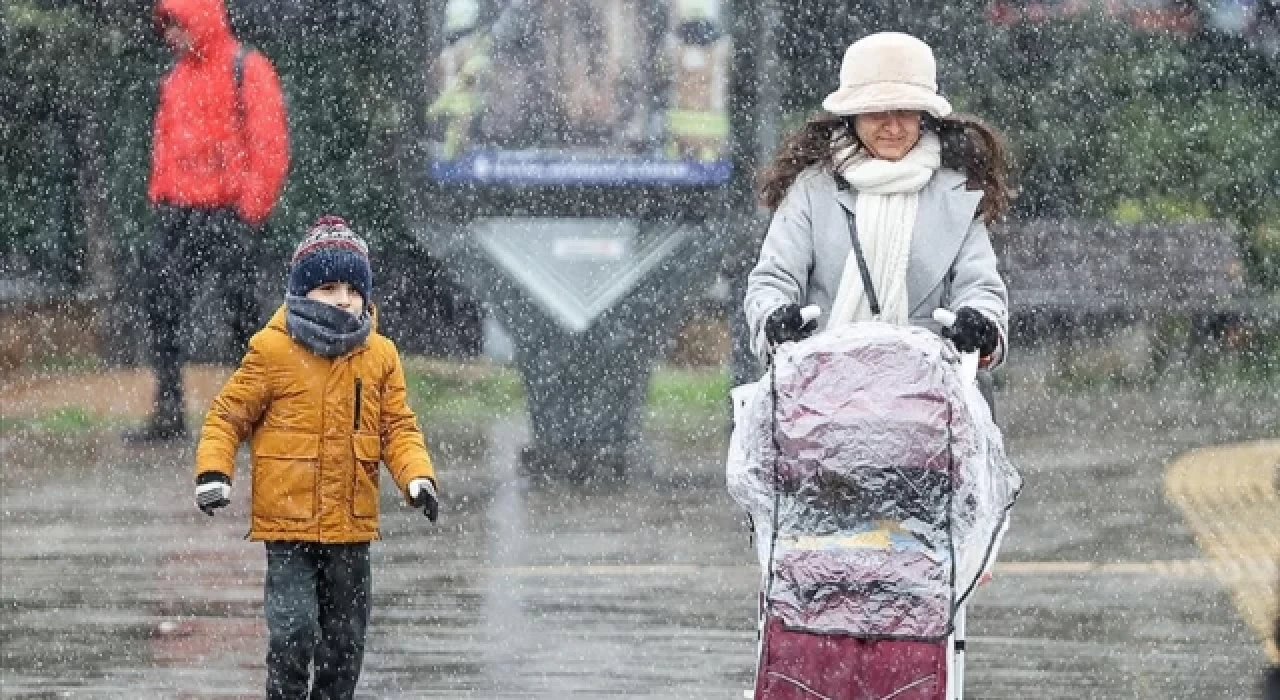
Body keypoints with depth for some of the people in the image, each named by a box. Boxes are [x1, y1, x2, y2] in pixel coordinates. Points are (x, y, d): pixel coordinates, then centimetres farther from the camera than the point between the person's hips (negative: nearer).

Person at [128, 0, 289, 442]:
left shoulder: (246, 70, -4)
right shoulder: (175, 79, 17)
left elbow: (270, 141, -9)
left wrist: (253, 204, -14)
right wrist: (158, 196, 11)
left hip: (228, 212, -7)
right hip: (177, 212, 7)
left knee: (241, 309, -3)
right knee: (161, 306, -1)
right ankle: (168, 414, 3)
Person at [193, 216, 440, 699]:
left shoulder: (379, 356, 5)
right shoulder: (273, 351, -7)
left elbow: (398, 428, 8)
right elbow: (228, 415, -2)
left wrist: (418, 478, -10)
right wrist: (213, 472, -16)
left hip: (352, 527, 4)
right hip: (288, 522, -4)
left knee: (345, 641, 11)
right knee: (294, 633, -14)